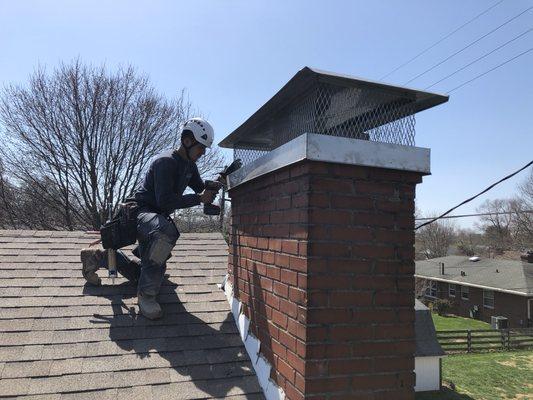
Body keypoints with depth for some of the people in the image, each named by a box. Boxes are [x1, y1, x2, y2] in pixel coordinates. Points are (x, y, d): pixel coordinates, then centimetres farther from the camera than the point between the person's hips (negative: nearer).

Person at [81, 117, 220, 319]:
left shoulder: (189, 165, 8)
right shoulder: (165, 162, -21)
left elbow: (201, 188, 15)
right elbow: (165, 202, -29)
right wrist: (198, 198, -28)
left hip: (157, 218, 10)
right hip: (140, 212, -10)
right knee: (165, 231, -46)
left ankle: (97, 256, 37)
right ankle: (146, 295, -32)